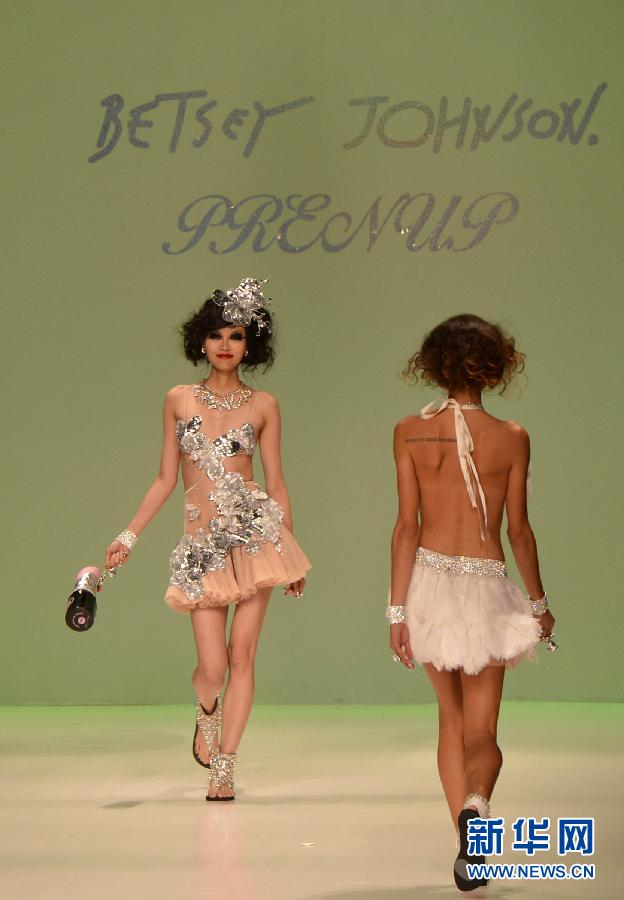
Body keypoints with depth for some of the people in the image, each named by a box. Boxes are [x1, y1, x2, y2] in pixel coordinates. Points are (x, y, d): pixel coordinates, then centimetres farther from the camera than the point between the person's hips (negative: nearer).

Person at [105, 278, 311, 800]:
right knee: (212, 666, -5)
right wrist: (129, 536, 8)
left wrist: (291, 555, 8)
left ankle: (224, 767, 8)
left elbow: (276, 483, 8)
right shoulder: (179, 400, 9)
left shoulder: (263, 406, 5)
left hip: (255, 532, 0)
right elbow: (166, 477, 12)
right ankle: (207, 718, 31)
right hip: (203, 542, 1)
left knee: (242, 654, -4)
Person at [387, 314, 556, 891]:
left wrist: (397, 608, -1)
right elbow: (519, 530, 0)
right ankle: (475, 805, -28)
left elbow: (408, 525, -4)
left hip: (429, 580, 2)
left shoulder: (410, 432, -2)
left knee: (452, 719, 18)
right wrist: (538, 602, 13)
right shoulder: (512, 438, -5)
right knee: (481, 732, 4)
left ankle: (467, 850, 16)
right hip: (486, 585, -2)